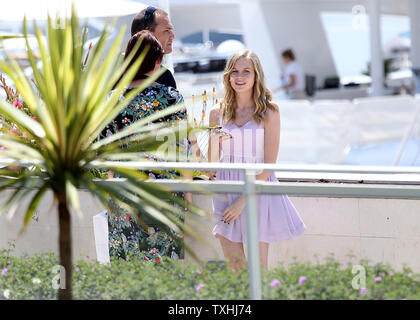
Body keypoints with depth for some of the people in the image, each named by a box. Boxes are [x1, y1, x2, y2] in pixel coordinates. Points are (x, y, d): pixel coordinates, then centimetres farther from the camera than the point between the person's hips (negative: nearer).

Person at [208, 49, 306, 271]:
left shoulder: (268, 112, -3)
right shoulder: (218, 113, 6)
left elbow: (269, 163, -7)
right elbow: (212, 164, 9)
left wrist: (243, 200, -13)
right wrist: (214, 138, -10)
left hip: (258, 191, -2)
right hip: (226, 193, 3)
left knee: (258, 266, 0)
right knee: (233, 267, 3)